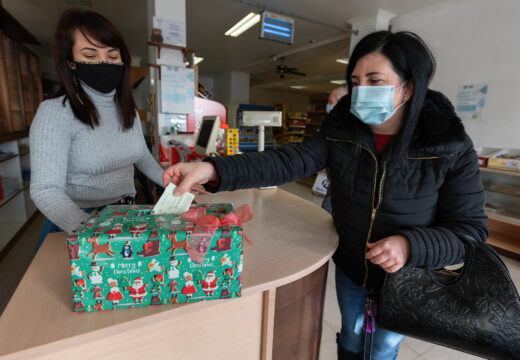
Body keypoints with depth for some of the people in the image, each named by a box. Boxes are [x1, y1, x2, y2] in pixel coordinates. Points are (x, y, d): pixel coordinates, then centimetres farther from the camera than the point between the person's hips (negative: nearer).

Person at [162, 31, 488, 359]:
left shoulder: (453, 149, -22)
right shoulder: (340, 133, -16)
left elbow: (471, 230, -16)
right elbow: (288, 162, -27)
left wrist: (411, 245, -35)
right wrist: (213, 170, -39)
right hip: (350, 268, 2)